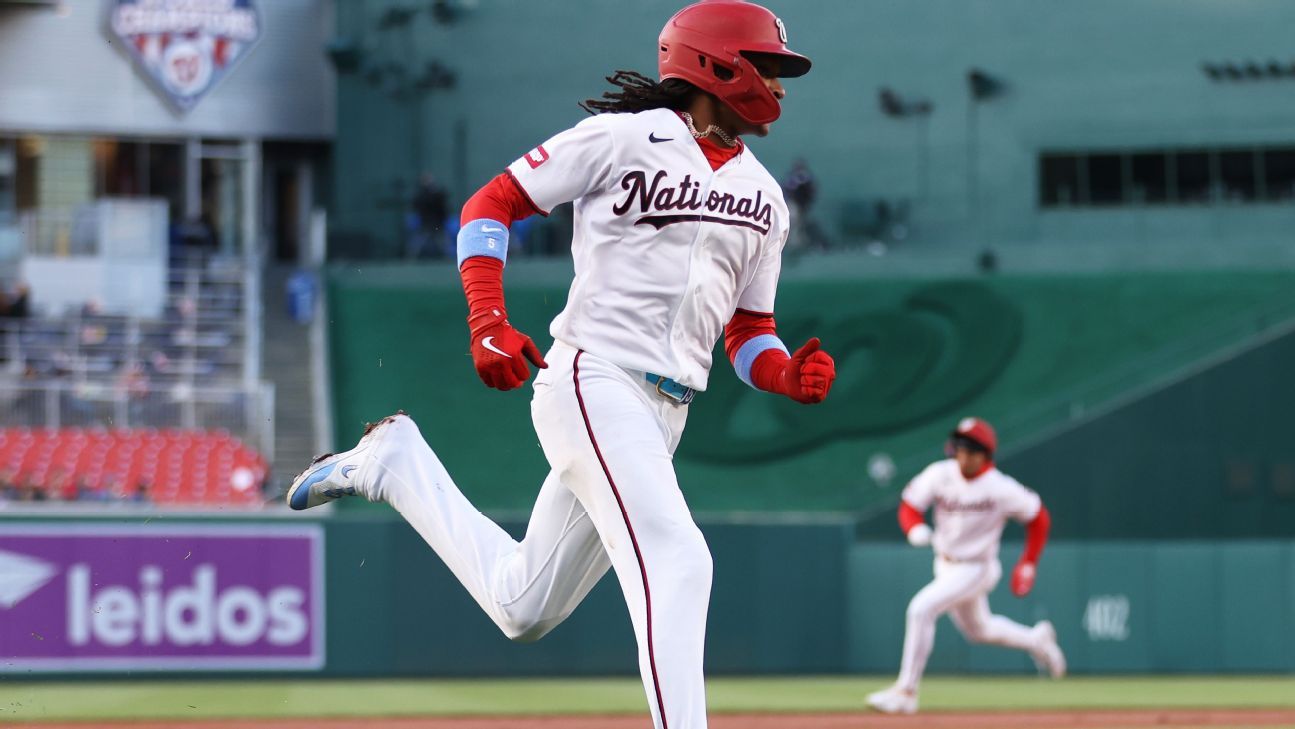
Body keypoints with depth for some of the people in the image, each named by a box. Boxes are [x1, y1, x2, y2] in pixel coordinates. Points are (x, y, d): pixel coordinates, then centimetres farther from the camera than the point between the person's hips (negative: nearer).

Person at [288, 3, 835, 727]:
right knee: (674, 561, -25)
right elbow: (490, 205, -1)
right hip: (592, 383, -8)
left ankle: (397, 462, 31)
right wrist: (489, 323, -15)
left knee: (523, 608, 14)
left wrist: (789, 376, -4)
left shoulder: (764, 197, 15)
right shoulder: (624, 137, -4)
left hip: (664, 416, 8)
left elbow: (748, 334, 19)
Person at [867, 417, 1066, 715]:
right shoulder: (940, 475, -12)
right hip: (945, 565, 6)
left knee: (922, 608, -24)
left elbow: (1038, 518, -8)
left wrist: (1028, 565, -7)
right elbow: (909, 506, -5)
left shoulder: (1001, 489, -22)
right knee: (977, 629, 25)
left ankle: (906, 691, -18)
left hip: (976, 568, -6)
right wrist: (915, 529, -28)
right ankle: (1036, 640, 53)